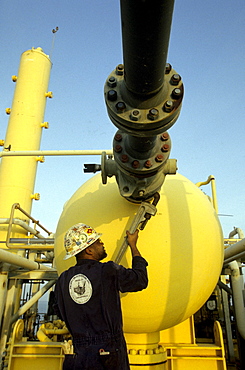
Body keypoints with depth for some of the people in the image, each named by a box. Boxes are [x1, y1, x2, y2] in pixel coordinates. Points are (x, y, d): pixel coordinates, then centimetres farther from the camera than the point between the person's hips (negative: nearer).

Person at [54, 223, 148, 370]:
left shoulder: (62, 280, 0)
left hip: (80, 354, 5)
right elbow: (140, 280, 0)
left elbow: (61, 314, 14)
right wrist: (133, 246, 9)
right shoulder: (108, 271, -15)